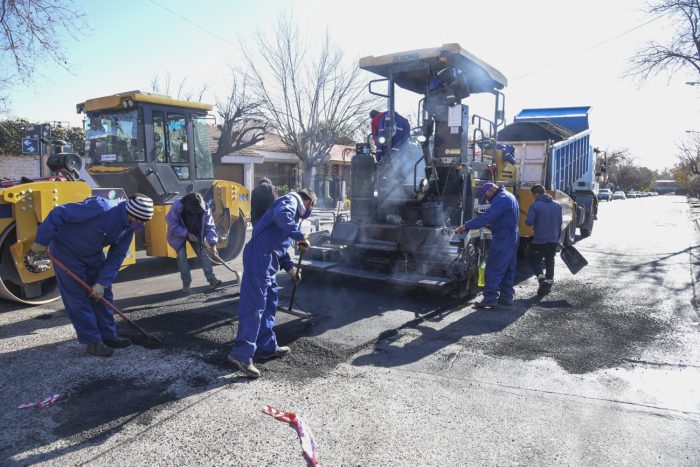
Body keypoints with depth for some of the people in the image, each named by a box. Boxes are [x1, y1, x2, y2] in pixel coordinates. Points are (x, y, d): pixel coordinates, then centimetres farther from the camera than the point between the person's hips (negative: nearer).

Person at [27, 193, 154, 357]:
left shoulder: (128, 227, -11)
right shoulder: (100, 208, -35)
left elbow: (116, 257, -7)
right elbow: (59, 213, -31)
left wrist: (102, 282, -15)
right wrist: (41, 242, -25)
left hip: (92, 253, 7)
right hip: (66, 249, -7)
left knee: (102, 294, 7)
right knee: (78, 296, -5)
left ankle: (108, 336, 17)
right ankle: (92, 340, 3)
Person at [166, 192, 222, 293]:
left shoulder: (205, 208, -25)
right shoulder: (177, 207, -33)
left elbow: (209, 226, -19)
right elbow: (173, 226, -24)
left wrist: (213, 244, -25)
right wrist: (187, 234, -29)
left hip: (196, 234, 2)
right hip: (179, 234, -2)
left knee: (203, 254, -7)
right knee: (182, 256, -10)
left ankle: (212, 279, -8)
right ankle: (186, 283, 0)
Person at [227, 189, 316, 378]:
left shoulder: (292, 210, 27)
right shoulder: (290, 200, -3)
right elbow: (281, 215, -29)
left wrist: (290, 267, 23)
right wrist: (301, 236, -21)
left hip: (267, 259, 11)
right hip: (259, 256, -11)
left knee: (269, 302, 16)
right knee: (254, 304, -11)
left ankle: (267, 347, 25)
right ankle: (241, 353, -8)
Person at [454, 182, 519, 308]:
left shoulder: (500, 198, -15)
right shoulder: (509, 196, 19)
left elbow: (487, 217, -27)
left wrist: (466, 226, -29)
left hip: (502, 239, -10)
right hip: (513, 238, 10)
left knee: (493, 269, -9)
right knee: (508, 269, 13)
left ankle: (490, 299, -10)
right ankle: (507, 296, 18)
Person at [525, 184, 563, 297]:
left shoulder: (535, 206, -14)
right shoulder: (557, 205, 7)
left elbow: (529, 222, -18)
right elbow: (559, 223, 12)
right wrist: (558, 237, 21)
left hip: (539, 240, -6)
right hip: (553, 240, 6)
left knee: (534, 260, 7)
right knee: (550, 261, 17)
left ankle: (541, 278, -13)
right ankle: (549, 282, 22)